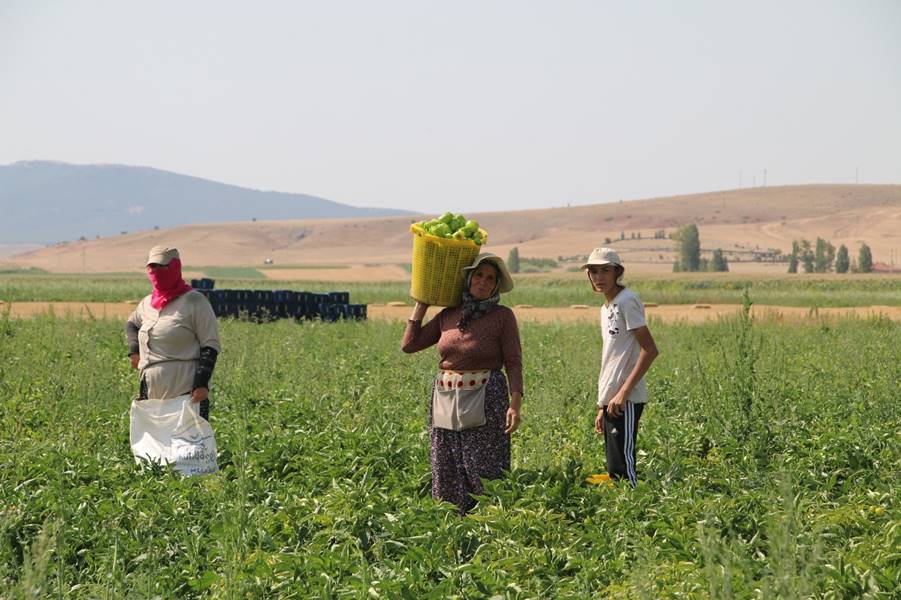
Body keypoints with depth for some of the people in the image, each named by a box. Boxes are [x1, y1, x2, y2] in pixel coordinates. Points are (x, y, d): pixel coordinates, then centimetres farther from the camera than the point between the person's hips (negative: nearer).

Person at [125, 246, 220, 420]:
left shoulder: (194, 301, -5)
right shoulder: (147, 303, 14)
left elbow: (210, 347, -7)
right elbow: (131, 324, 36)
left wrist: (202, 384, -17)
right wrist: (134, 350, 17)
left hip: (187, 394, -7)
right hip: (153, 395, 7)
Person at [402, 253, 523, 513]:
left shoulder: (503, 316, -4)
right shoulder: (449, 315, 8)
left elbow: (513, 363, -6)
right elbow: (409, 344, 10)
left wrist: (515, 405, -17)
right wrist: (422, 304, 12)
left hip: (484, 401, -5)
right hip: (446, 401, 5)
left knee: (484, 474, -6)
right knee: (448, 475, 7)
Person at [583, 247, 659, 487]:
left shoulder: (627, 301, -8)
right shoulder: (606, 308, 19)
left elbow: (650, 350, -16)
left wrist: (623, 392, -19)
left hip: (626, 400, -9)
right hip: (611, 400, 9)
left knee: (621, 466, -12)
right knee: (614, 468, 9)